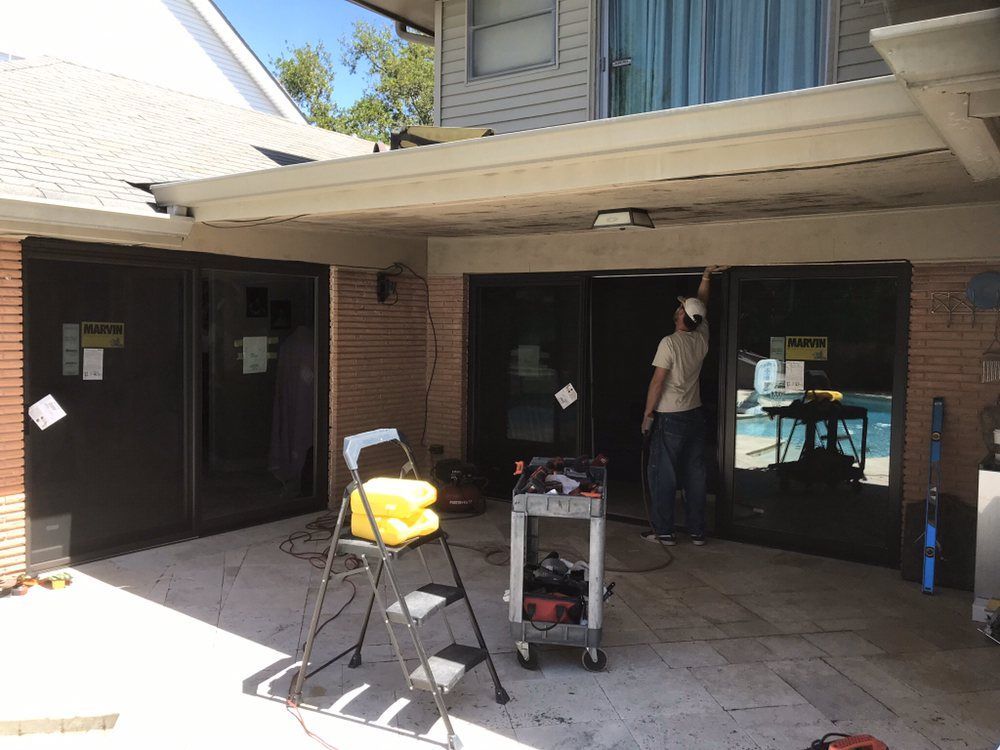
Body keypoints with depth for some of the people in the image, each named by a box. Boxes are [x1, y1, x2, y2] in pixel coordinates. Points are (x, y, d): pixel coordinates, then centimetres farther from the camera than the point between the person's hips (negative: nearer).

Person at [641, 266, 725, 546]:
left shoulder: (669, 343, -15)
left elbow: (657, 381, -16)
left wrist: (647, 414, -9)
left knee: (663, 474, 2)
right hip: (695, 415, 6)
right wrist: (706, 278, 27)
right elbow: (703, 307, 20)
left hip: (670, 418, -6)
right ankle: (697, 531, 16)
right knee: (695, 474, 10)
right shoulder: (702, 339, 2)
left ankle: (664, 531, 7)